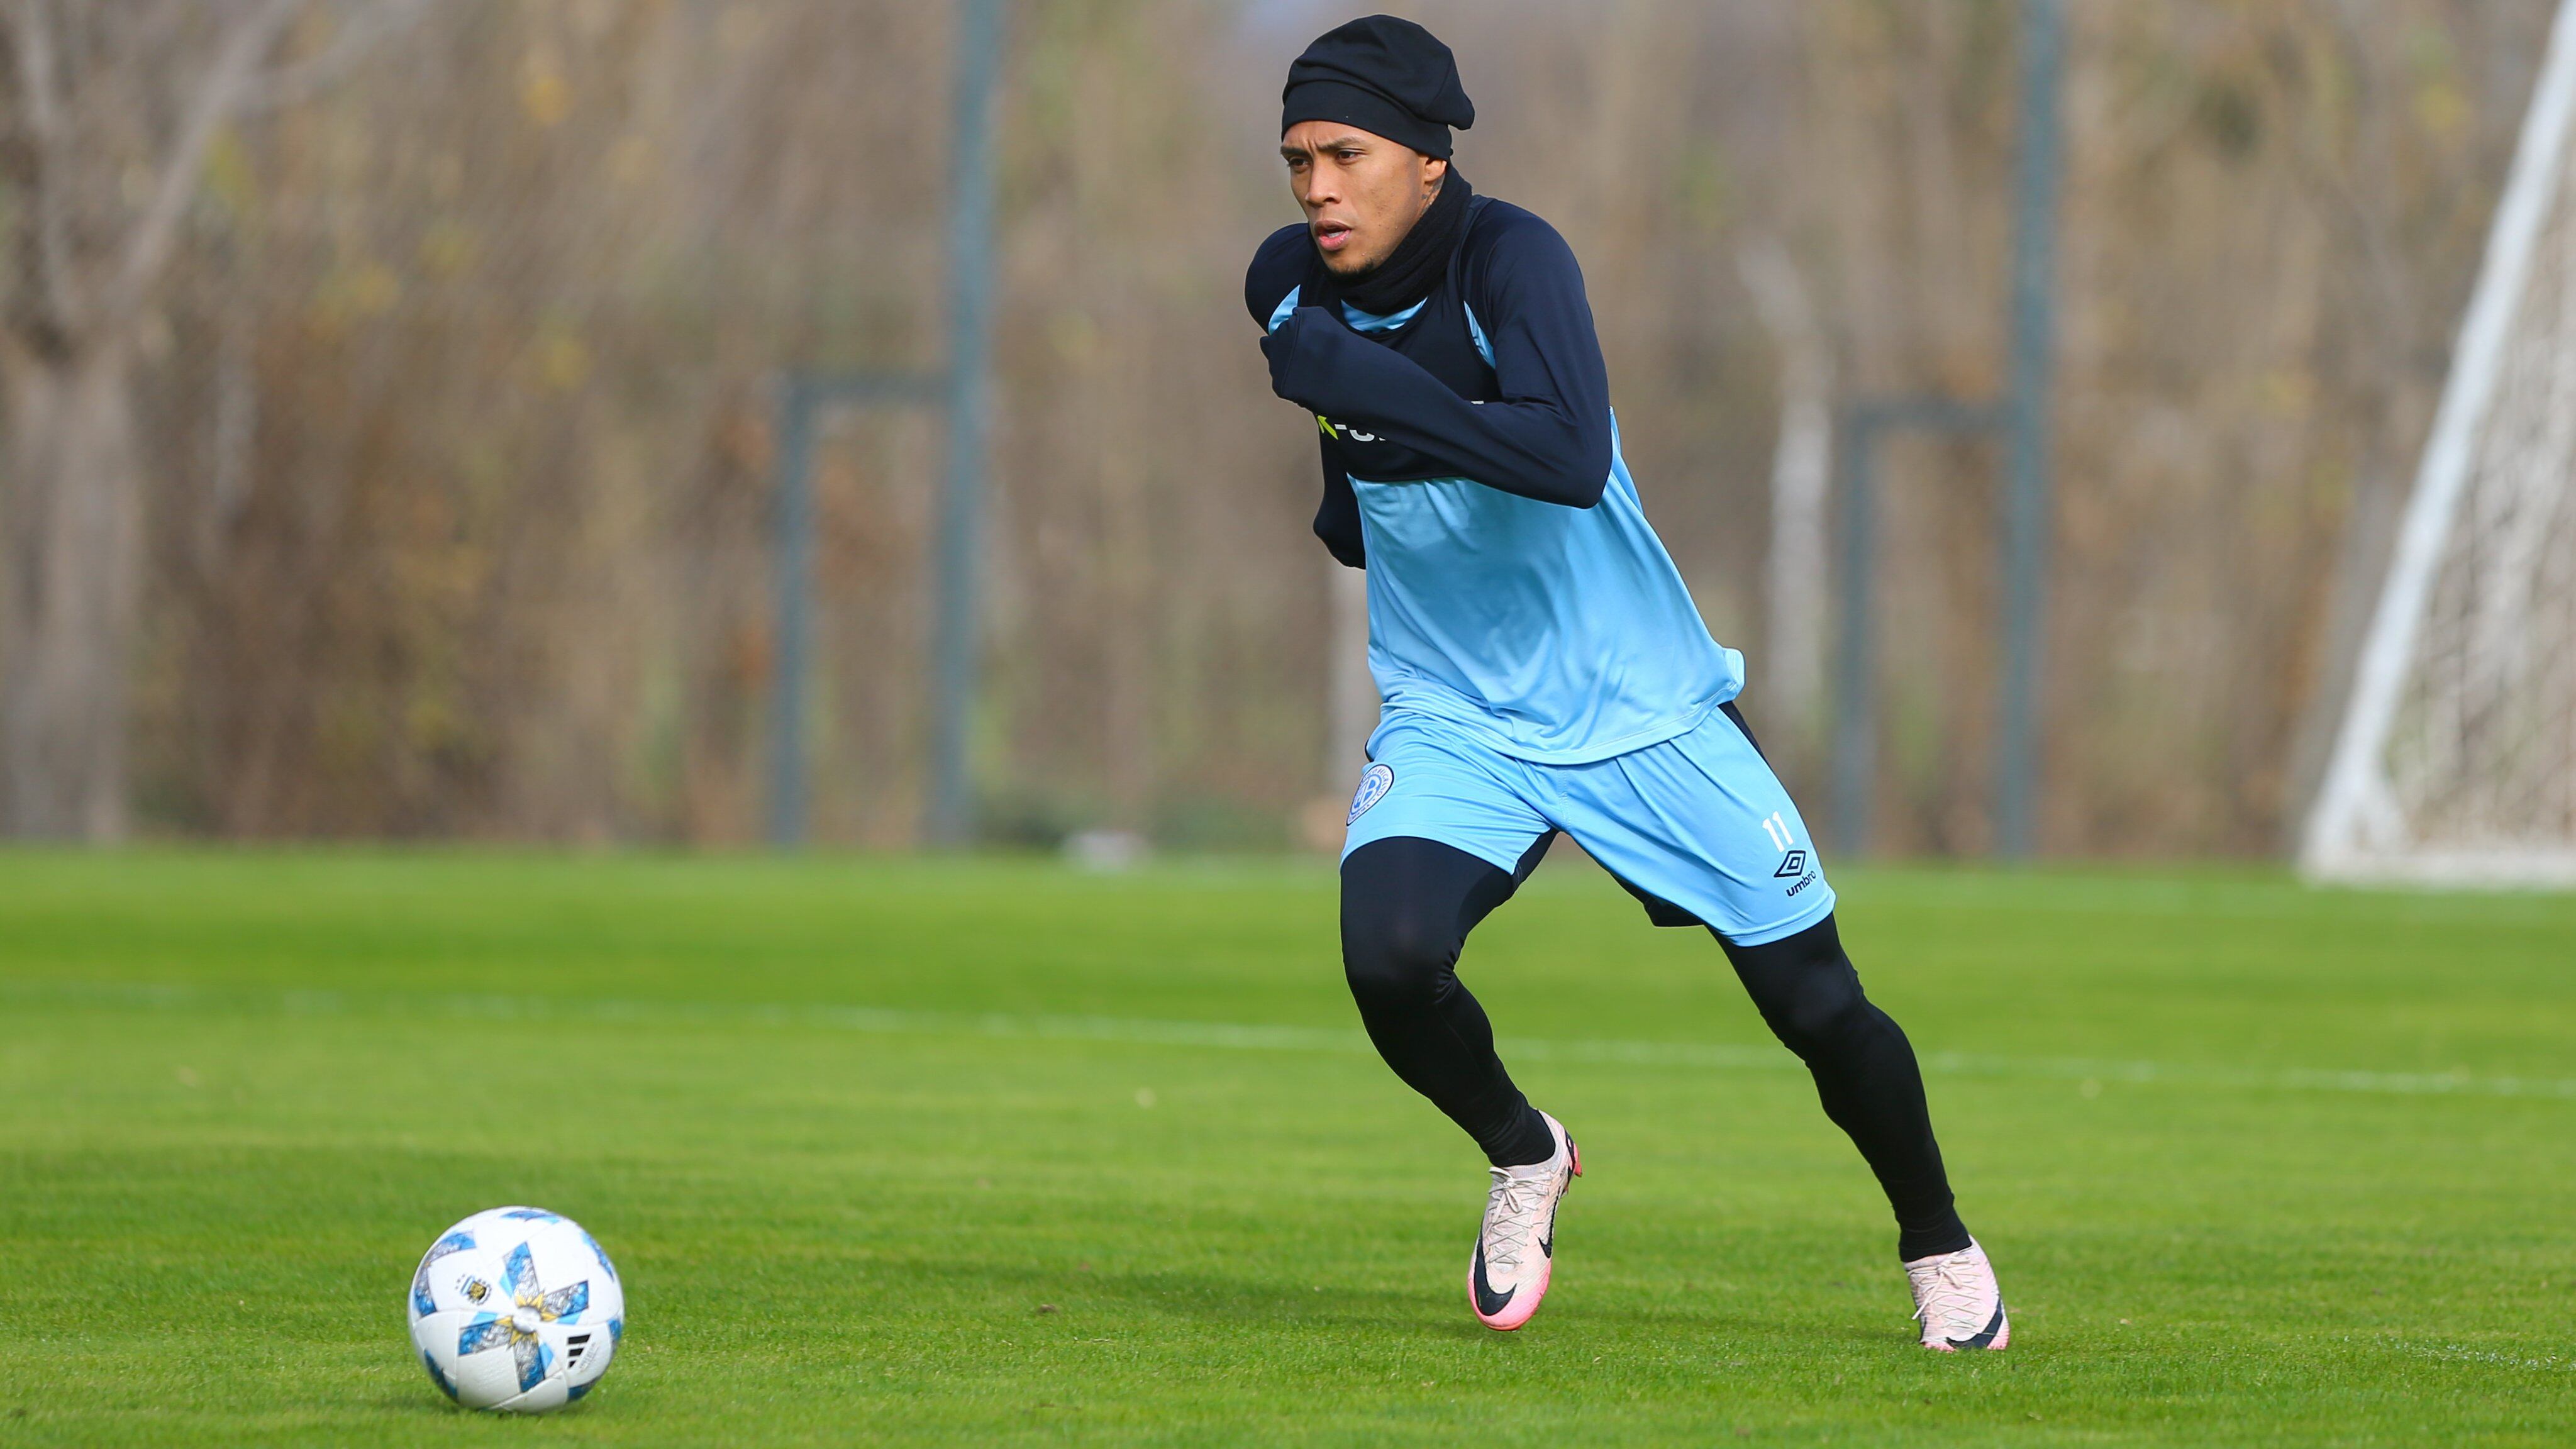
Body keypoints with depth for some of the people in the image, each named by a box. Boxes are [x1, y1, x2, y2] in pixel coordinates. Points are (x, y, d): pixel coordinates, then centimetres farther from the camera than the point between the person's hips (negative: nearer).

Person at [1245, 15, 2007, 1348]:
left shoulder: (1508, 259, -20)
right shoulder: (1289, 284, -3)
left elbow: (1571, 461, -38)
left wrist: (1370, 387, -39)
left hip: (1644, 711, -3)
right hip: (1455, 723, 3)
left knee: (1819, 1006, 1)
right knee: (1387, 953, -25)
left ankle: (1937, 1244, 28)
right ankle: (1522, 1156, 6)